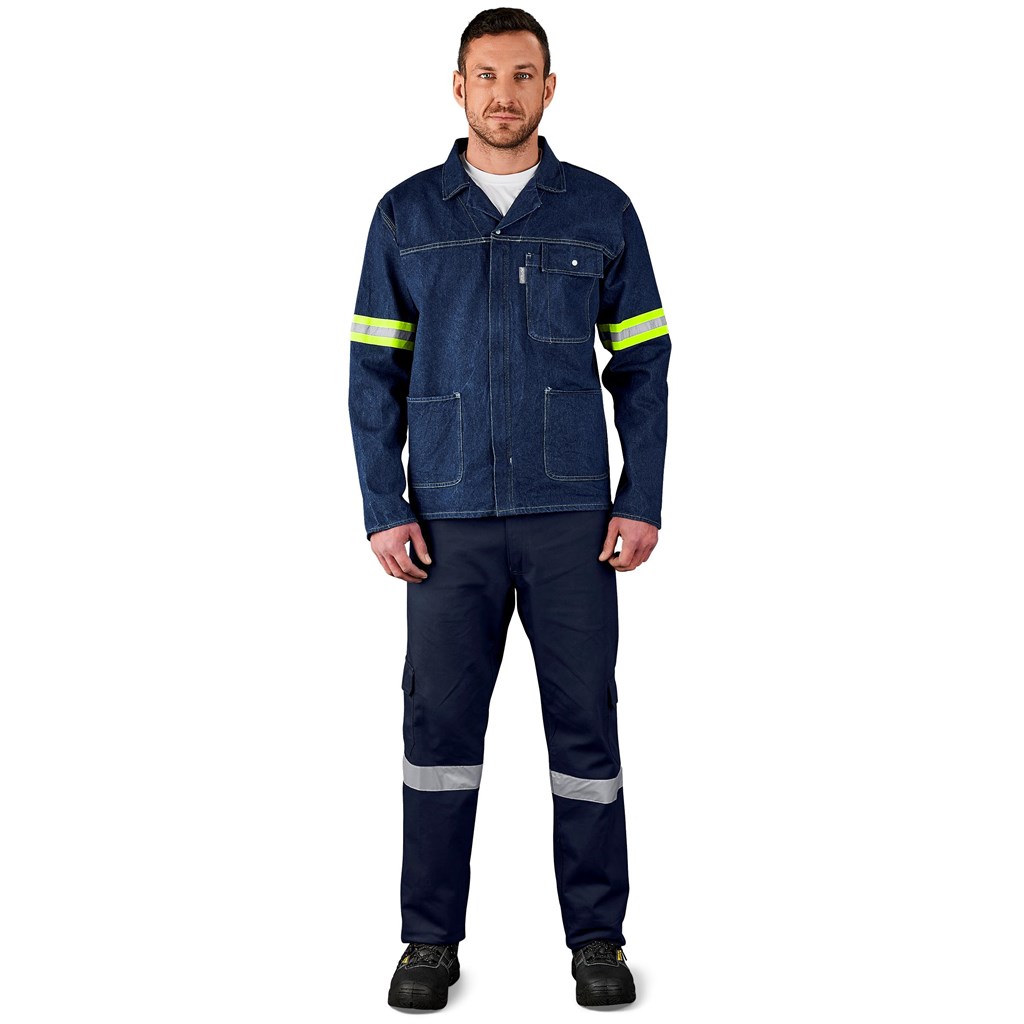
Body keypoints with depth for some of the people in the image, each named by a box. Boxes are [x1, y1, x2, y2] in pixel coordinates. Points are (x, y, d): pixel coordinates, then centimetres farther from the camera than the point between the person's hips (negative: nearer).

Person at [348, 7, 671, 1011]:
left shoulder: (601, 211, 5)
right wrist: (383, 511, -4)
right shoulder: (406, 214, 5)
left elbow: (642, 367, 5)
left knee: (586, 720, 4)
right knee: (439, 721, 3)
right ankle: (431, 938, 16)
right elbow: (375, 373, 4)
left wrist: (642, 504, -3)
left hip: (573, 516, 0)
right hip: (449, 518, 0)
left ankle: (597, 936, 17)